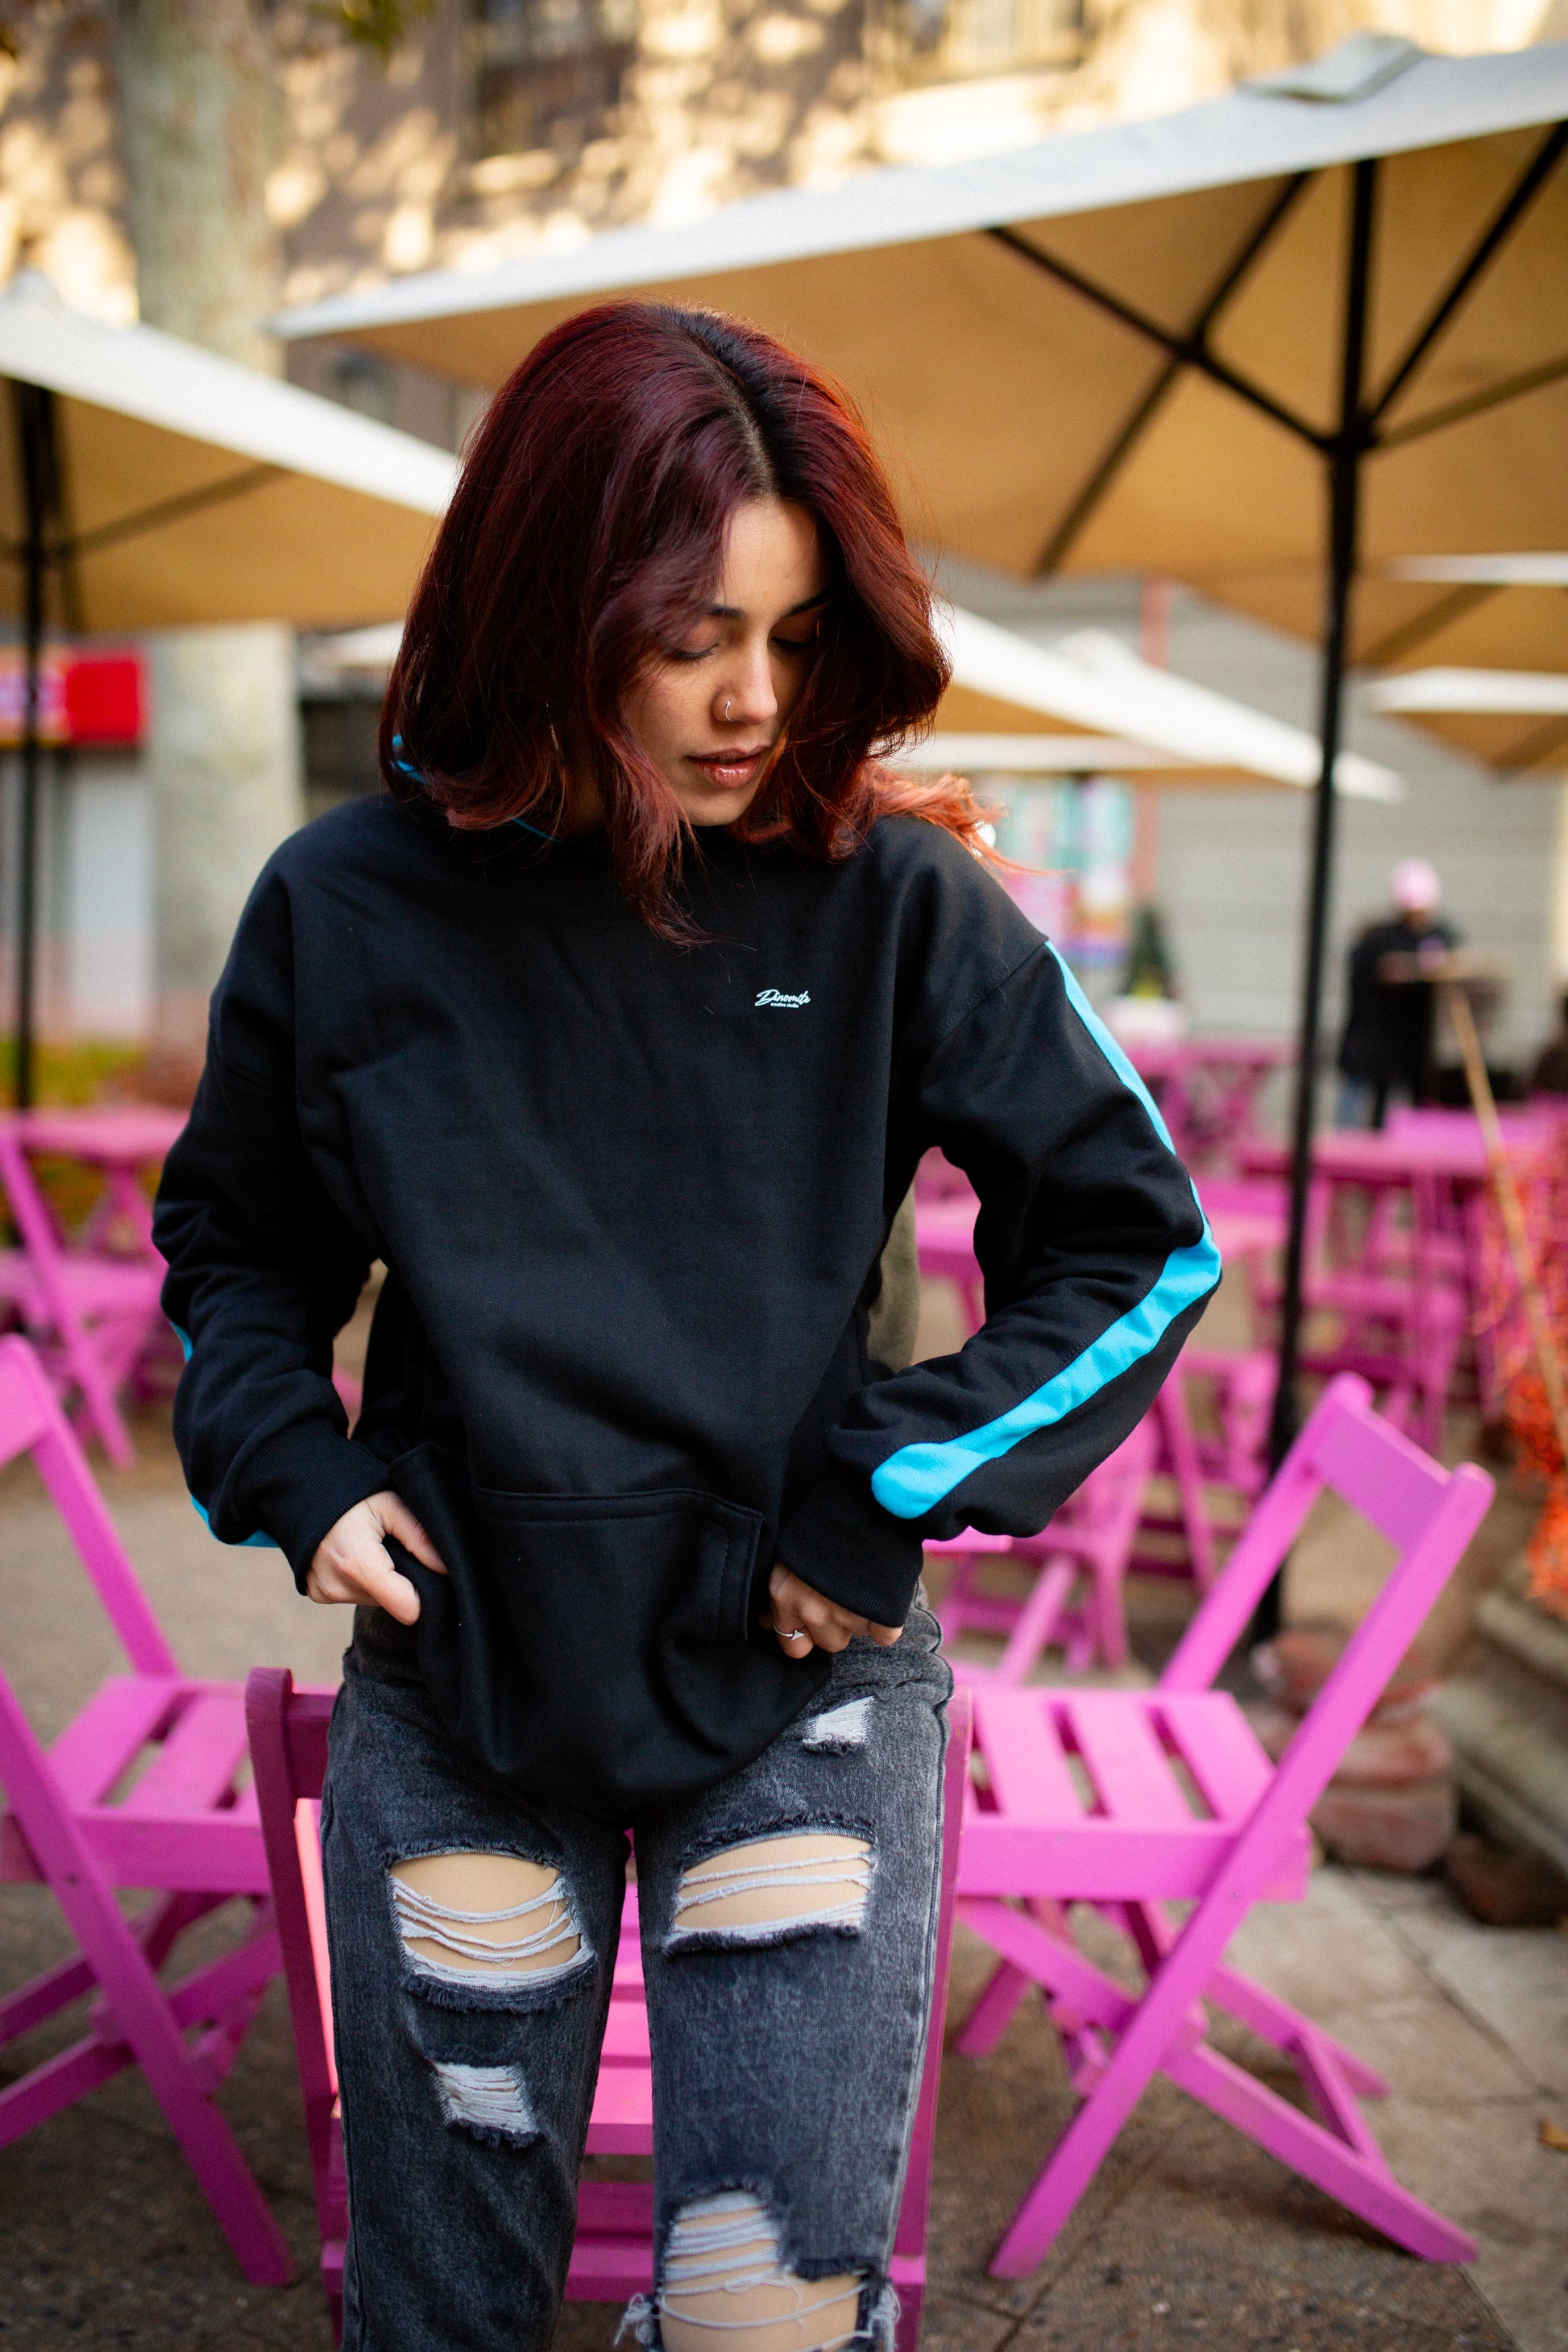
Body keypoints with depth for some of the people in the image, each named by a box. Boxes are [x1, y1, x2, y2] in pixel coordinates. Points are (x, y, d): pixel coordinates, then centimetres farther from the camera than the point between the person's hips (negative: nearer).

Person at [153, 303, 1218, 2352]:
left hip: (803, 1685, -1)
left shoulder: (895, 901, -11)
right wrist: (293, 1466, -6)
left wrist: (894, 1492, -11)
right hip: (456, 1685, 2)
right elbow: (232, 1244, 10)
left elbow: (1140, 1240, -4)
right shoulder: (349, 909, -6)